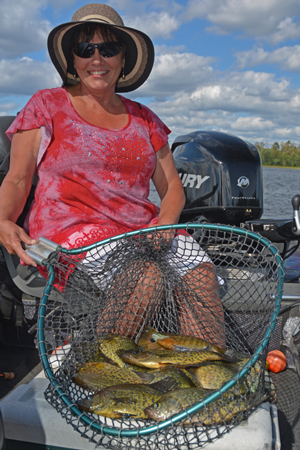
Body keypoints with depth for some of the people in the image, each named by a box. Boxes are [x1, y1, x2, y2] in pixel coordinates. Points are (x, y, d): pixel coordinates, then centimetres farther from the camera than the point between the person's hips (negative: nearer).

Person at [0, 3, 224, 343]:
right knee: (151, 274, -31)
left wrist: (166, 223, -7)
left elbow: (172, 186, 14)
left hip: (141, 233, 4)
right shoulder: (46, 106, 9)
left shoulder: (144, 120, 18)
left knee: (199, 270, -25)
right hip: (70, 230, -3)